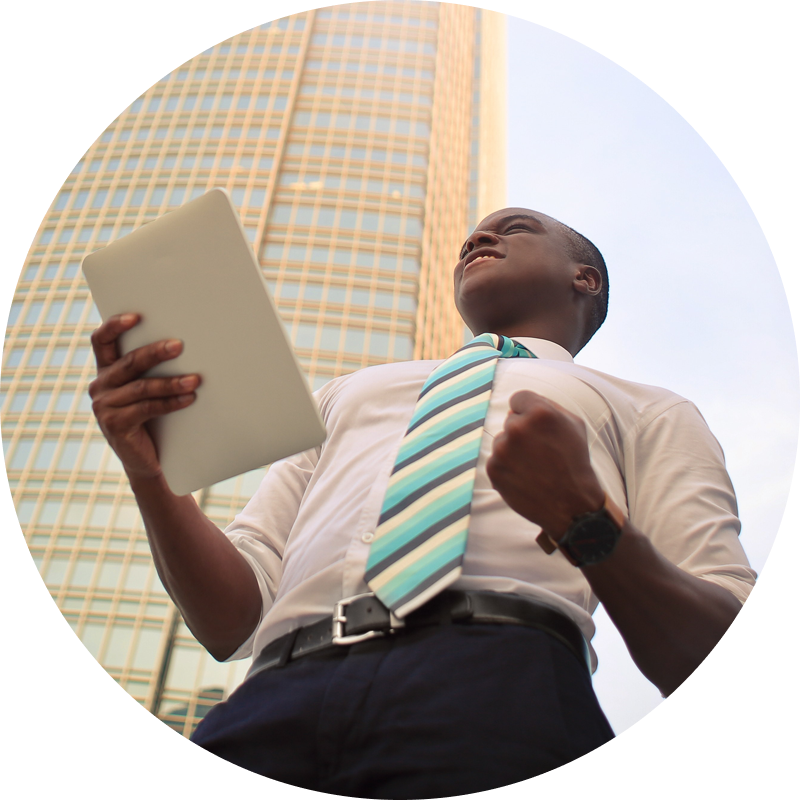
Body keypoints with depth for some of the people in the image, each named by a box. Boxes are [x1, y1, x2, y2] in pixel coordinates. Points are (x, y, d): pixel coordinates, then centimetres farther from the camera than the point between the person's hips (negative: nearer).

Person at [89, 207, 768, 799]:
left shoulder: (645, 412, 21)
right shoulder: (348, 393, 31)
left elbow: (729, 677, 8)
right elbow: (233, 622, 21)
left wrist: (587, 518, -10)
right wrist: (150, 470, 3)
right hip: (274, 711, 3)